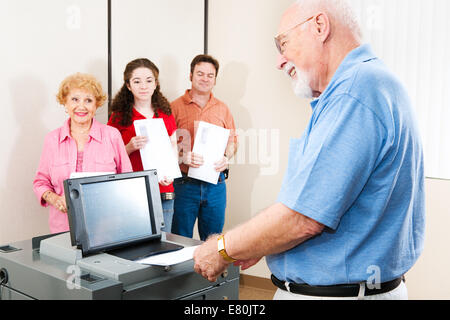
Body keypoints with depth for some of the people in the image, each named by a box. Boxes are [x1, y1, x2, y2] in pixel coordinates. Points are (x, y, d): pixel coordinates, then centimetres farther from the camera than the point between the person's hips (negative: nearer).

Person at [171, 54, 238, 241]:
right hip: (184, 183, -3)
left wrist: (226, 157, -5)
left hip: (215, 184, 3)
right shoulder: (176, 107, 1)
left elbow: (232, 140, 15)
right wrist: (184, 156, -20)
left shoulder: (222, 108, 12)